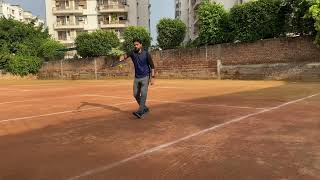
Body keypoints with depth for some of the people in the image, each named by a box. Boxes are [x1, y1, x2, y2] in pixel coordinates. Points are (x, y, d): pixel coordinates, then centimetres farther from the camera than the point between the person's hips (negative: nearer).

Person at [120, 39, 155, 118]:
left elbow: (152, 66, -7)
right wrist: (122, 58, -45)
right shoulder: (133, 53, 0)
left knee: (143, 93, -15)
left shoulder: (146, 54, -8)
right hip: (137, 77, 5)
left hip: (145, 77, -5)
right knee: (136, 94, 7)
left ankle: (140, 112, -18)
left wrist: (152, 77, -15)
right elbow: (126, 56, -21)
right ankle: (145, 108, 24)